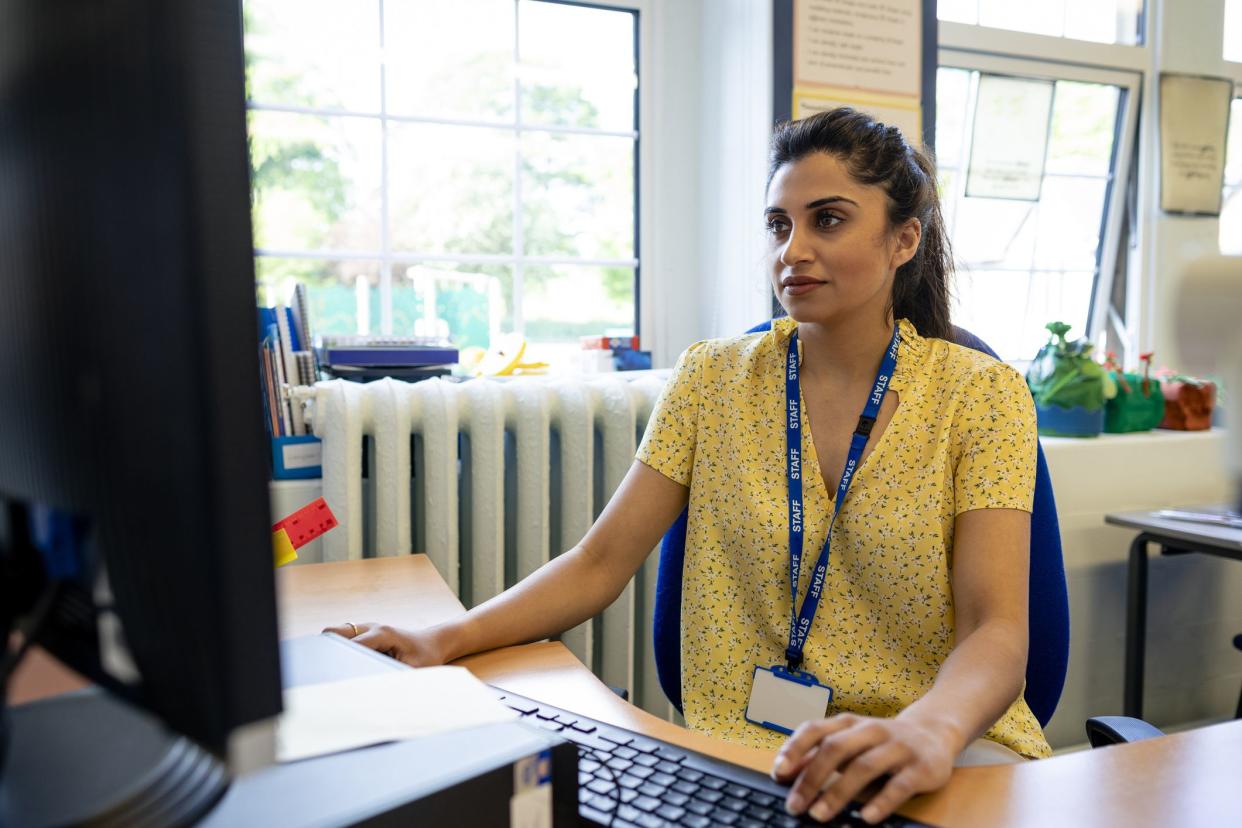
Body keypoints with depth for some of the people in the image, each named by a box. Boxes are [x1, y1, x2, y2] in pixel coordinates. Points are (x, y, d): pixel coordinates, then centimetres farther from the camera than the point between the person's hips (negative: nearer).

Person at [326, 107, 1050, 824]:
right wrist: (447, 640, -14)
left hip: (948, 746, -1)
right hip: (741, 748, 2)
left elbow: (996, 630, -11)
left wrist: (928, 728, -34)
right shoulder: (713, 380, 6)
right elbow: (601, 563, 3)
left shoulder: (982, 395, 0)